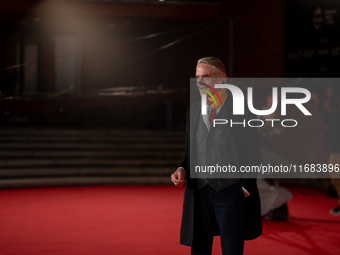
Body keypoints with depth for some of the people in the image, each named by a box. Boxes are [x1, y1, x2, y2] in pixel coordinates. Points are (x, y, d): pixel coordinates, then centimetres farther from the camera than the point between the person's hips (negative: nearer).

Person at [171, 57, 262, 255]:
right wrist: (182, 169, -1)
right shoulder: (193, 110, 10)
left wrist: (246, 189, -7)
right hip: (199, 192, 5)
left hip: (232, 192, -4)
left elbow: (253, 154, -3)